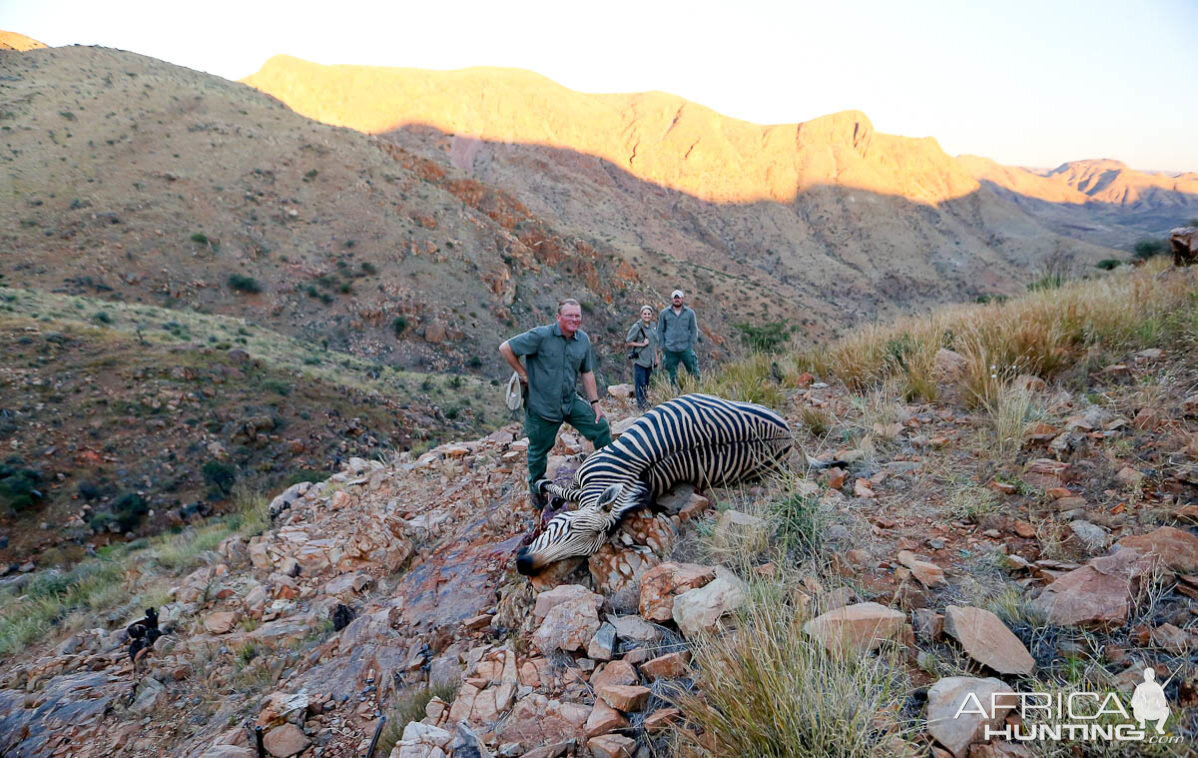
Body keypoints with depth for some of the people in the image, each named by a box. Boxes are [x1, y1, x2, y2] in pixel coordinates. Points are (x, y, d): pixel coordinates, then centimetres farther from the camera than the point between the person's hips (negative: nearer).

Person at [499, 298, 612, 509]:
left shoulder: (583, 340, 2)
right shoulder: (541, 336, -17)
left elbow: (587, 372, 9)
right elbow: (506, 348, -14)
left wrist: (595, 403, 7)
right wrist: (524, 375, -10)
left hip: (571, 402, 5)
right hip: (541, 406, -5)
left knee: (602, 428, 0)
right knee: (539, 450, 10)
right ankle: (535, 488, 36)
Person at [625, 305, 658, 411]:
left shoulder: (653, 326, 9)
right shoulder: (637, 327, -12)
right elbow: (628, 342, -10)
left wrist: (656, 357, 19)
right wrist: (642, 344, -15)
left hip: (649, 360, 6)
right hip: (639, 359, -6)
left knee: (647, 383, 14)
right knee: (640, 383, -4)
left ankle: (645, 401, 26)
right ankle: (641, 404, 6)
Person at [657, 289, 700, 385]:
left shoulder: (690, 313, 4)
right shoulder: (664, 313, 5)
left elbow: (694, 330, 8)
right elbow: (660, 330, 10)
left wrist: (691, 345, -1)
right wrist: (662, 346, 2)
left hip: (685, 348, -1)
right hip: (670, 350, 1)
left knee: (694, 372, -3)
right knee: (673, 376, 6)